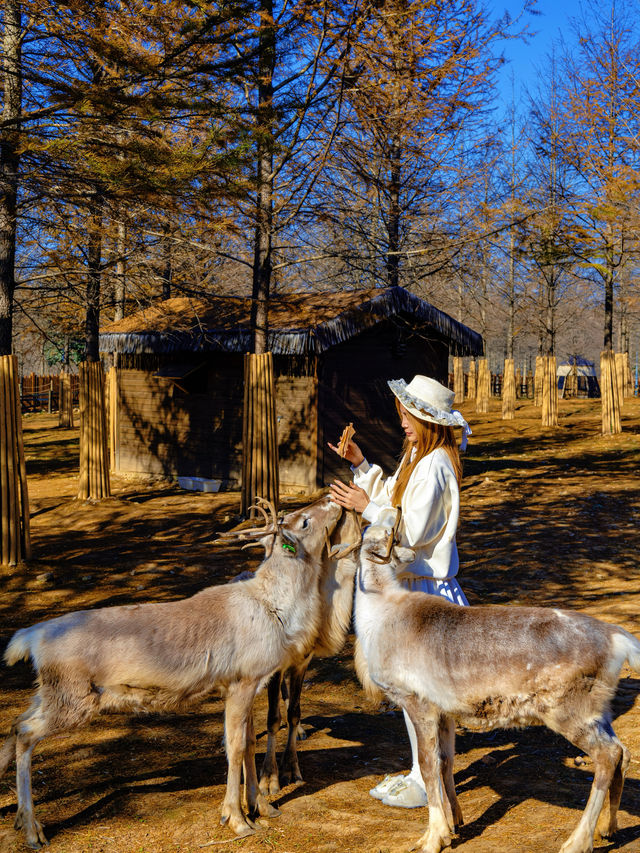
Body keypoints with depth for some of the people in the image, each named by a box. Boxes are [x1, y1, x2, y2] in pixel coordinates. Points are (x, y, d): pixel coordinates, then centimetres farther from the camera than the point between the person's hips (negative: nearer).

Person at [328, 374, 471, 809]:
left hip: (425, 585, -10)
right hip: (412, 581, 10)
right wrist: (361, 464, 13)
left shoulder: (434, 466, -21)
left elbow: (414, 530, -23)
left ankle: (427, 783, 10)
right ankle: (422, 771, 28)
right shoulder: (420, 456, 11)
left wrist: (367, 507, -18)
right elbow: (394, 497, 20)